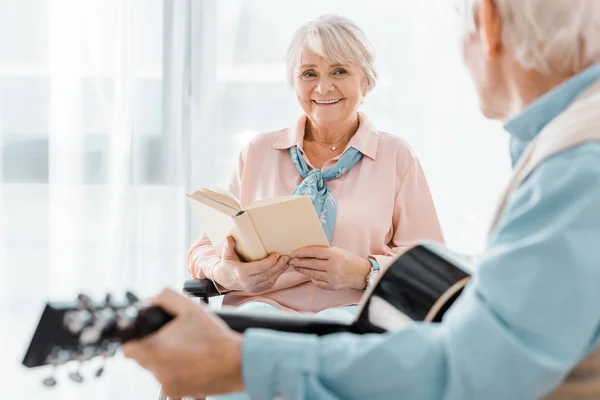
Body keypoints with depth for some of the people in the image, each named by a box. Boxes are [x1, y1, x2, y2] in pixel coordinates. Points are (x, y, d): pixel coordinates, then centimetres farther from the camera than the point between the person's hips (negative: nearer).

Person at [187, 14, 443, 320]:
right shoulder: (258, 153, 16)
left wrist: (363, 272, -15)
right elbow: (205, 247, 13)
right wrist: (228, 273, -12)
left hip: (355, 313, 0)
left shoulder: (397, 157, 12)